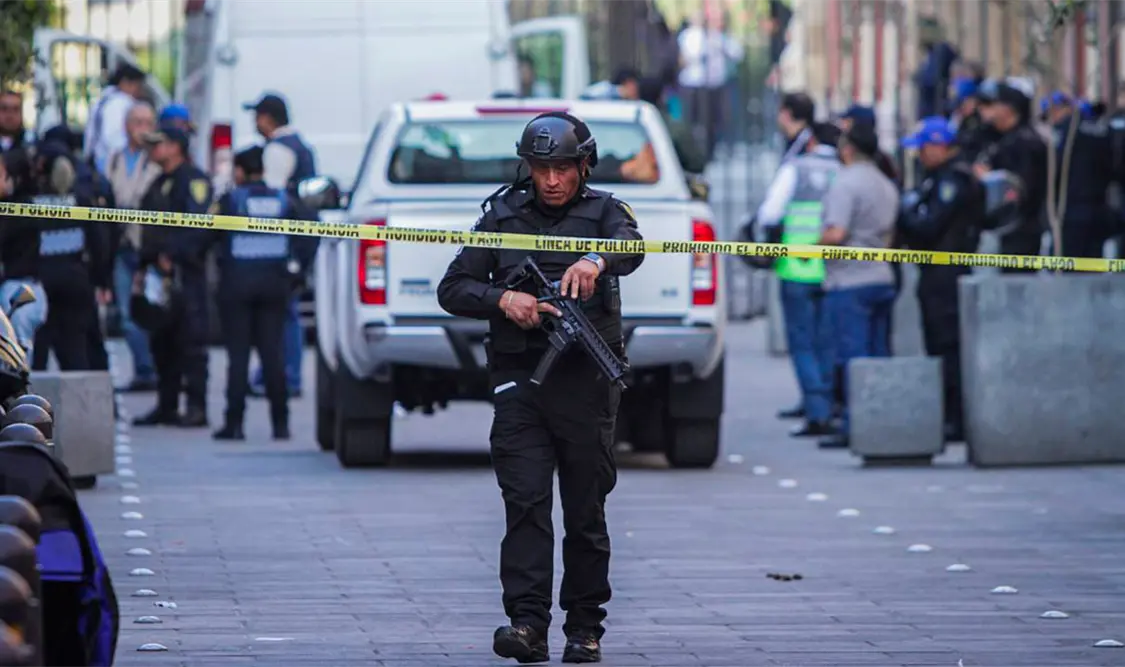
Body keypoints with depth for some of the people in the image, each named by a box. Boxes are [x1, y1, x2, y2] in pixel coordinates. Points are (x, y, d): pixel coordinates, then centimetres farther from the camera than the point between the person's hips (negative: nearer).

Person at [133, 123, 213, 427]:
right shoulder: (159, 184, 22)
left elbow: (199, 227, -18)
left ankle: (196, 407, -9)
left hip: (185, 273, -10)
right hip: (160, 274, 10)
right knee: (161, 342, 10)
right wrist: (143, 267, 19)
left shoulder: (194, 180, -7)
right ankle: (166, 406, 16)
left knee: (191, 341, -9)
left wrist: (173, 255, -21)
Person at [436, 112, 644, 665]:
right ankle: (527, 623, -17)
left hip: (586, 378, -1)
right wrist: (502, 298, -12)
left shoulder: (603, 212, 6)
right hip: (520, 376, 1)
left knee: (586, 511, 4)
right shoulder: (502, 216, 11)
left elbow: (631, 246, -17)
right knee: (525, 501, -11)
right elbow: (453, 289, 8)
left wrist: (597, 261, -41)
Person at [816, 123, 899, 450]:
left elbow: (836, 233, -22)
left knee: (852, 356, -8)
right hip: (882, 278, 8)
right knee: (878, 356, 10)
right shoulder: (886, 186, 16)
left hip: (849, 281, -8)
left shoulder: (846, 183, -13)